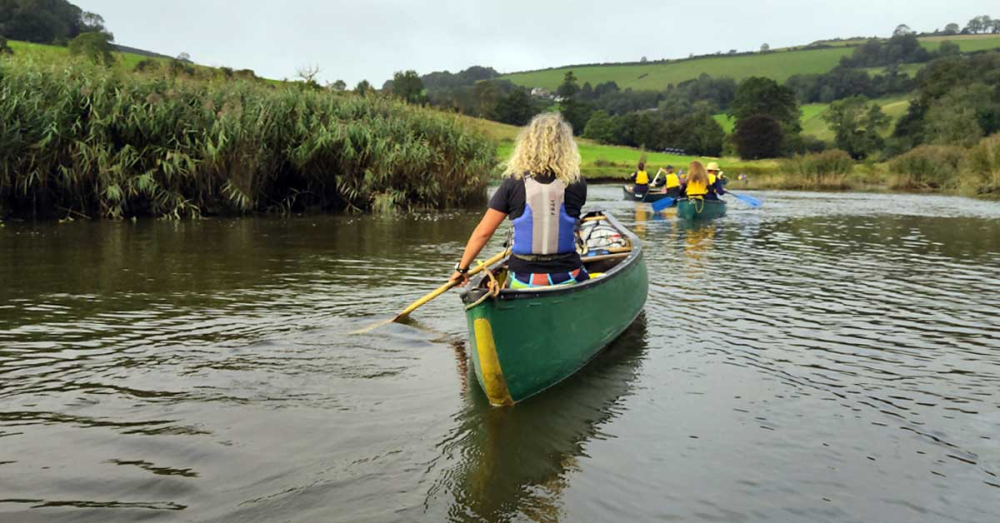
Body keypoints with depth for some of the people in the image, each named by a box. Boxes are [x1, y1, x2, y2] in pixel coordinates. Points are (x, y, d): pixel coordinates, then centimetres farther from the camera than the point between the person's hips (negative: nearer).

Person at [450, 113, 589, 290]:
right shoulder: (577, 184, -4)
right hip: (567, 279, 0)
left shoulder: (512, 184, -7)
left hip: (523, 281, 0)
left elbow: (483, 232, -4)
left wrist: (462, 268, 7)